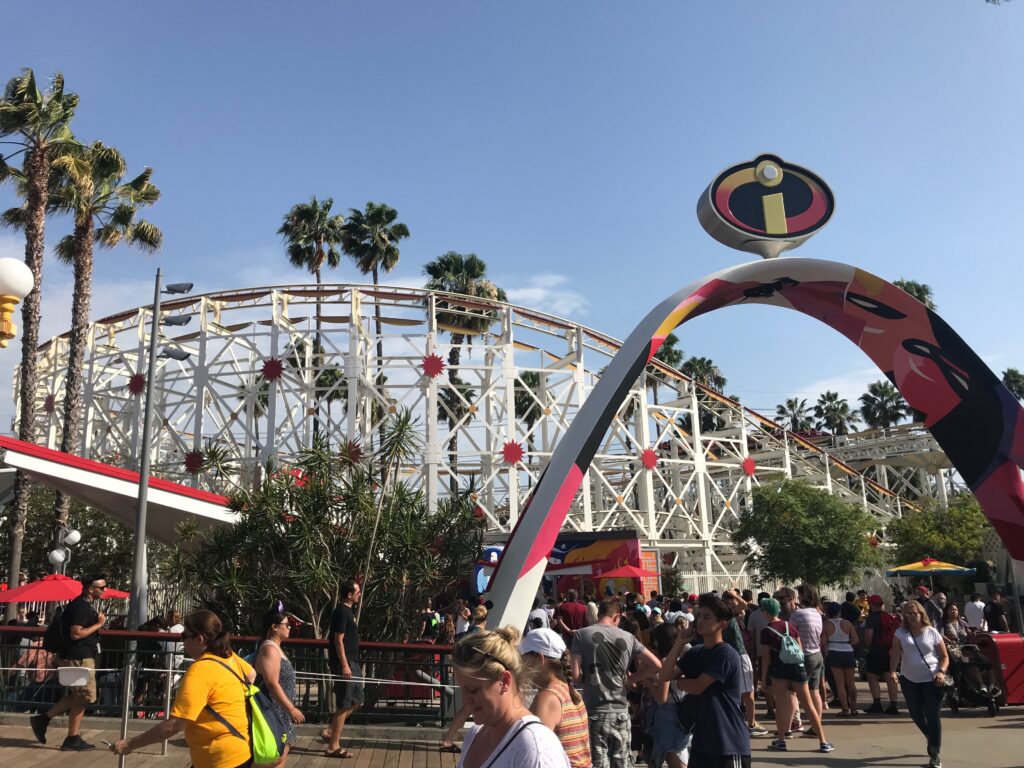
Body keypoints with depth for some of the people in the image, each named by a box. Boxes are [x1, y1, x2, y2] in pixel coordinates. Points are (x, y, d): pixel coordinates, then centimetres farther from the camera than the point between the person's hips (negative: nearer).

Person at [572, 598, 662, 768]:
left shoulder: (581, 635, -6)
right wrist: (629, 679, 9)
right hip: (621, 711, 3)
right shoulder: (627, 637, 2)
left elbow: (575, 674, -12)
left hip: (595, 712, -2)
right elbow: (656, 664, 2)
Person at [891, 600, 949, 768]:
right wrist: (892, 671, -25)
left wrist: (941, 672, -15)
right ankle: (931, 738, 42)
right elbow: (896, 655, -8)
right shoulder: (901, 633, 1)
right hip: (909, 679, 3)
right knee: (916, 714, 12)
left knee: (933, 716, -4)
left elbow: (944, 656, 2)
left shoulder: (932, 632, -2)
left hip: (931, 680, -2)